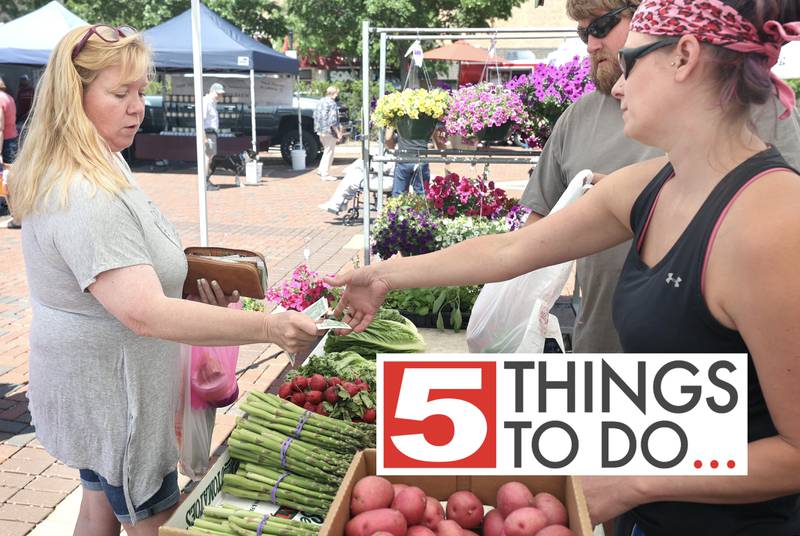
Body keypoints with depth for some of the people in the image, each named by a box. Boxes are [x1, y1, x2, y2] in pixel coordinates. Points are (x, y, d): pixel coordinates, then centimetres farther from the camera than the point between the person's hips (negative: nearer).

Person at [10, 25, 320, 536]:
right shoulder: (86, 198, -30)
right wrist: (267, 327, -41)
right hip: (109, 393, -10)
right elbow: (145, 313, -38)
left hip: (99, 384, 10)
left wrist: (191, 278, 2)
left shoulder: (104, 165, 6)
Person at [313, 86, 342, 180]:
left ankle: (321, 169, 20)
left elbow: (315, 115, 17)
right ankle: (325, 174, 2)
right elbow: (333, 120, -19)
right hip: (329, 131, -8)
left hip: (321, 131, 8)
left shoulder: (320, 101, 11)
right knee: (329, 152, 0)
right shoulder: (332, 103, -14)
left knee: (326, 150, 21)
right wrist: (338, 132, -14)